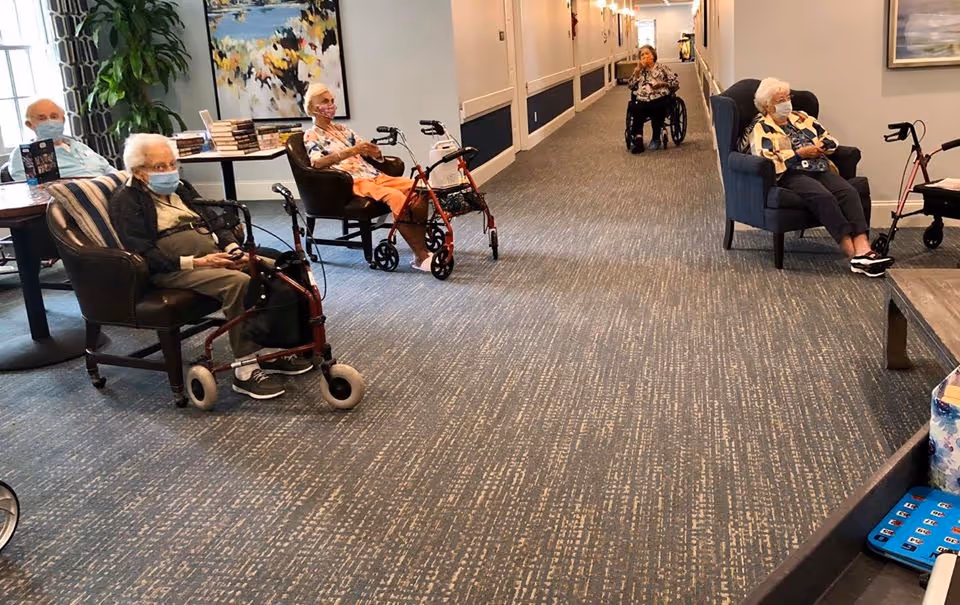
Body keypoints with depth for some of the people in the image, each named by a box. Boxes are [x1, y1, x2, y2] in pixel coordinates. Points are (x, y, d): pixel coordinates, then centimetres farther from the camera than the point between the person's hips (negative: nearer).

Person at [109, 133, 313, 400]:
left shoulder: (179, 189, 22)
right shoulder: (125, 202, -2)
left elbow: (214, 221, 18)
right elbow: (145, 255, -13)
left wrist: (233, 248, -3)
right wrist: (196, 262, -22)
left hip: (215, 253, 8)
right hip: (171, 267, -7)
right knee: (238, 282, -34)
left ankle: (271, 350, -8)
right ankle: (246, 370, -29)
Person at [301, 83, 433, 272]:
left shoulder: (342, 130, 25)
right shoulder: (311, 136, 5)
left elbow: (373, 154, 17)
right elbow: (317, 162, -18)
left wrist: (374, 152, -10)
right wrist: (350, 151, -28)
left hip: (373, 175, 7)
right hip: (351, 182, -7)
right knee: (395, 196, -33)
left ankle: (422, 247, -15)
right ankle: (421, 256, -32)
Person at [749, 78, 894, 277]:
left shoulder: (802, 118, 27)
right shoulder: (761, 128, 7)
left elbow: (831, 140, 28)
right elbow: (765, 157, -11)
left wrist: (820, 146, 4)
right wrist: (800, 153, -10)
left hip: (821, 169, 6)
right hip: (792, 175, -6)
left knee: (849, 192, -25)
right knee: (824, 197, -34)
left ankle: (863, 249, -40)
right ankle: (853, 254, -38)